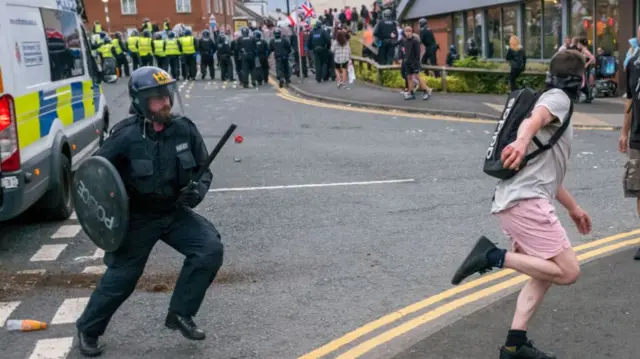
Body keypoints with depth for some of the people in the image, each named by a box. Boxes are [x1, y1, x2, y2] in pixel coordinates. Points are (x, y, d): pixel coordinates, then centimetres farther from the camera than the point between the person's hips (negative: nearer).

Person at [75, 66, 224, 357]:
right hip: (137, 218, -3)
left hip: (175, 213, 3)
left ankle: (180, 314, 3)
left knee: (210, 248, -14)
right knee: (121, 277, 2)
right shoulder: (125, 137, -19)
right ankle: (87, 329, 28)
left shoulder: (184, 129, -10)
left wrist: (198, 189, -17)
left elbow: (204, 170, 3)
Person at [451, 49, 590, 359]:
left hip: (512, 201, 10)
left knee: (545, 273, 19)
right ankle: (494, 257, -14)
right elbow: (534, 119, -27)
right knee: (568, 271, -10)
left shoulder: (554, 101, 30)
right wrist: (522, 141, -49)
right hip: (526, 201, -10)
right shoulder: (557, 98, 0)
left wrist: (573, 208, 42)